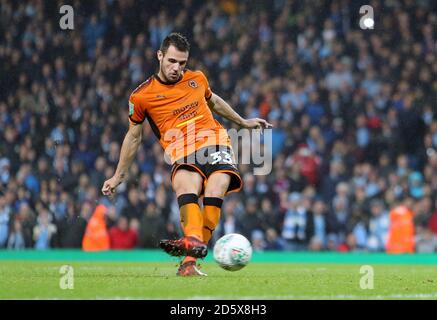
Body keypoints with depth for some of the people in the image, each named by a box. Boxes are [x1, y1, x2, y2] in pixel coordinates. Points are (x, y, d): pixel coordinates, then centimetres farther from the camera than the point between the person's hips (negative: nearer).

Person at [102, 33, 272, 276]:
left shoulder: (197, 79, 15)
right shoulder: (141, 96, 7)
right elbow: (133, 136, 20)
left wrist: (242, 122, 43)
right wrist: (119, 176, 24)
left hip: (214, 139, 2)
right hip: (182, 152, -2)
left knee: (214, 192, -27)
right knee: (186, 187, -35)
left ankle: (190, 258, -40)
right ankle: (195, 242, -62)